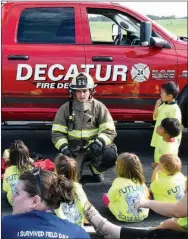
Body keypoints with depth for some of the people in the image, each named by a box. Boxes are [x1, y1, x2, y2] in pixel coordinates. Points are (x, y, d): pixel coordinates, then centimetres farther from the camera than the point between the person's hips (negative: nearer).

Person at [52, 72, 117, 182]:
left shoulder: (99, 107, -2)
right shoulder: (65, 109, -1)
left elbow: (109, 131, -7)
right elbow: (57, 133, 0)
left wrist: (99, 142, -25)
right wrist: (64, 148, -17)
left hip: (93, 148, 0)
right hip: (74, 150, 0)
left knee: (111, 154, -29)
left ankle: (96, 169, 5)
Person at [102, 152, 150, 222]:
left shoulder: (118, 182, -10)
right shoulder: (140, 181, 3)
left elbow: (109, 198, 1)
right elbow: (147, 195, 16)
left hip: (125, 217, -3)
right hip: (143, 215, 4)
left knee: (105, 197, 13)